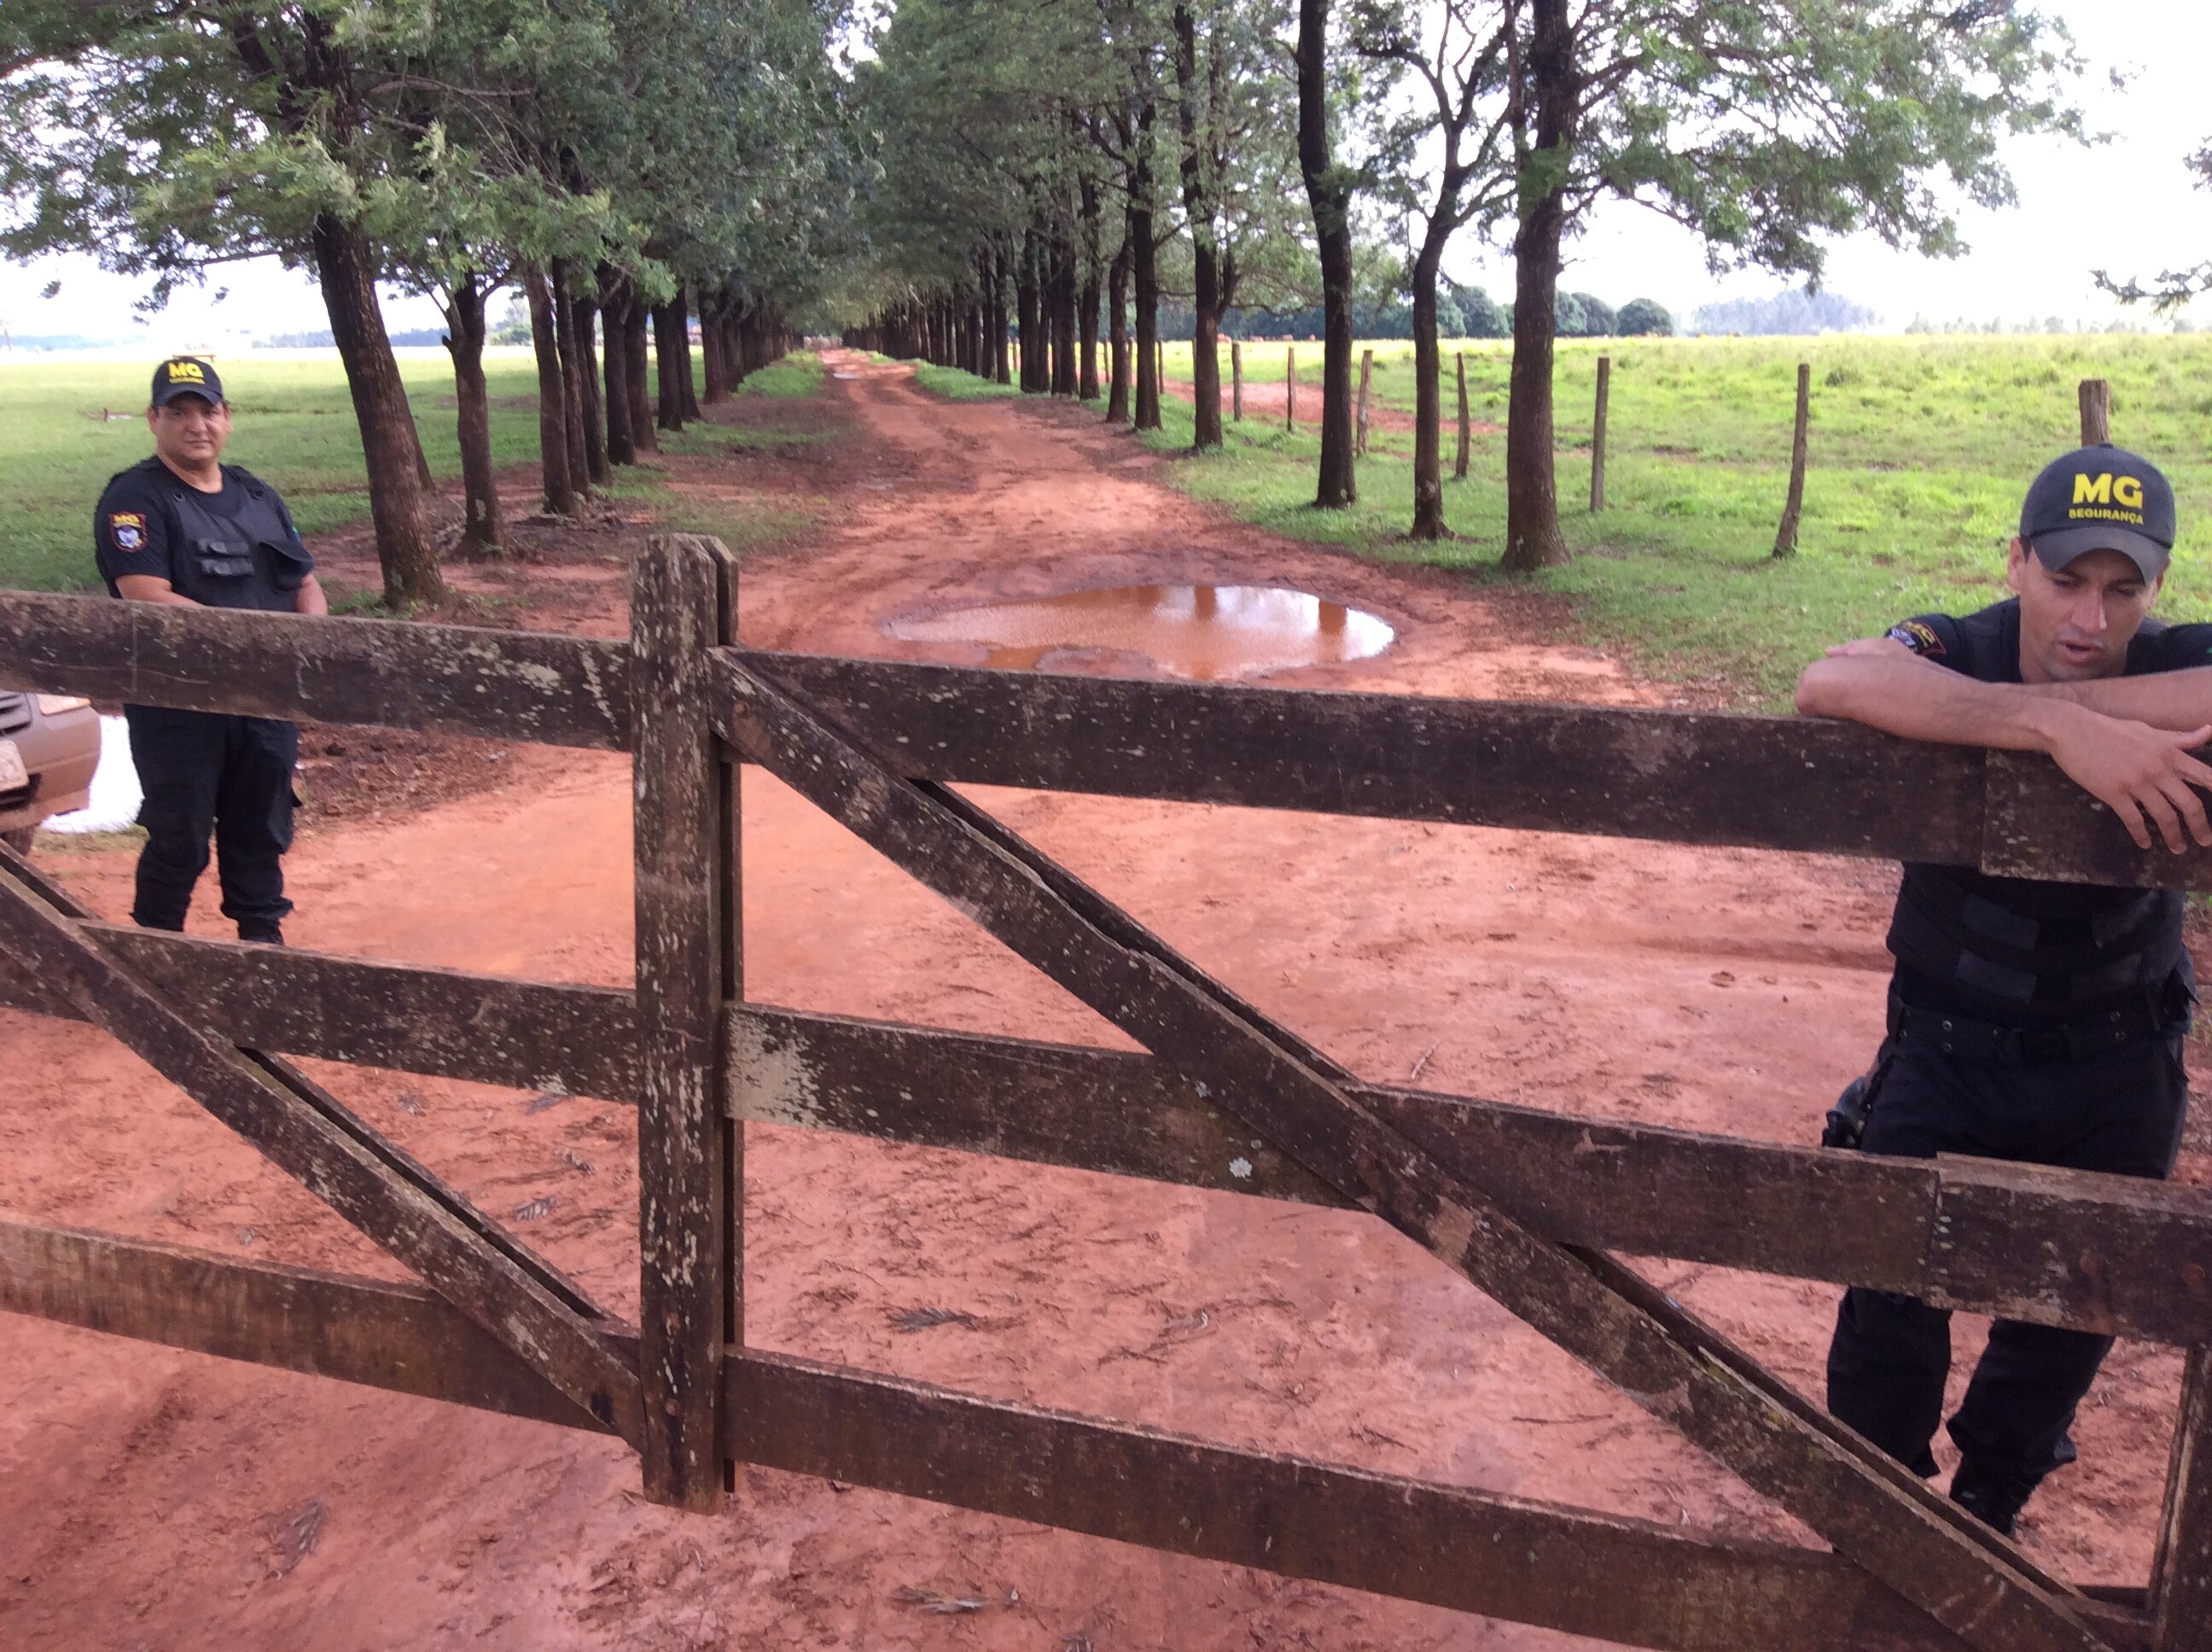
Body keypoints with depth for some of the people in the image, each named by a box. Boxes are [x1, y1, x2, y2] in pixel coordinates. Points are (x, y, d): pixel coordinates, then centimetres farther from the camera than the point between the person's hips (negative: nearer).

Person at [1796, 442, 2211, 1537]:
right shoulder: (1956, 655, -18)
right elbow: (1829, 685, -43)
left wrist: (2047, 701, -38)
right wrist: (2060, 723, -50)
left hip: (2121, 1069, 2)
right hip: (1949, 1047, -2)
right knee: (1891, 1304, -1)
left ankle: (1985, 1509, 43)